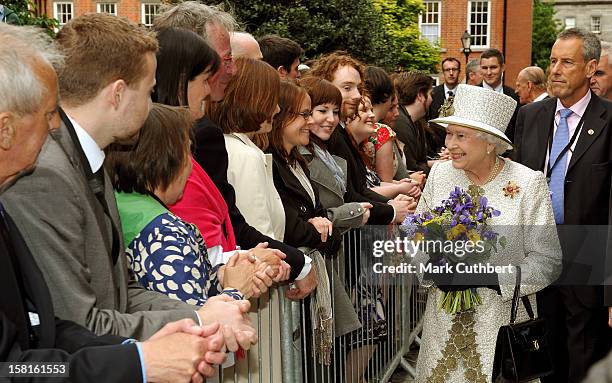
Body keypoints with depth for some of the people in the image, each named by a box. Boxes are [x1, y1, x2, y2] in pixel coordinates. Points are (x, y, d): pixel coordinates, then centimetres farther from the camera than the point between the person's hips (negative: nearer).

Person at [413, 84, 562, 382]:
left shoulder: (528, 182, -11)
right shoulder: (440, 173, 0)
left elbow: (547, 261, -10)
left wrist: (490, 277, -22)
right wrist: (431, 268, -12)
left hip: (504, 321, -3)